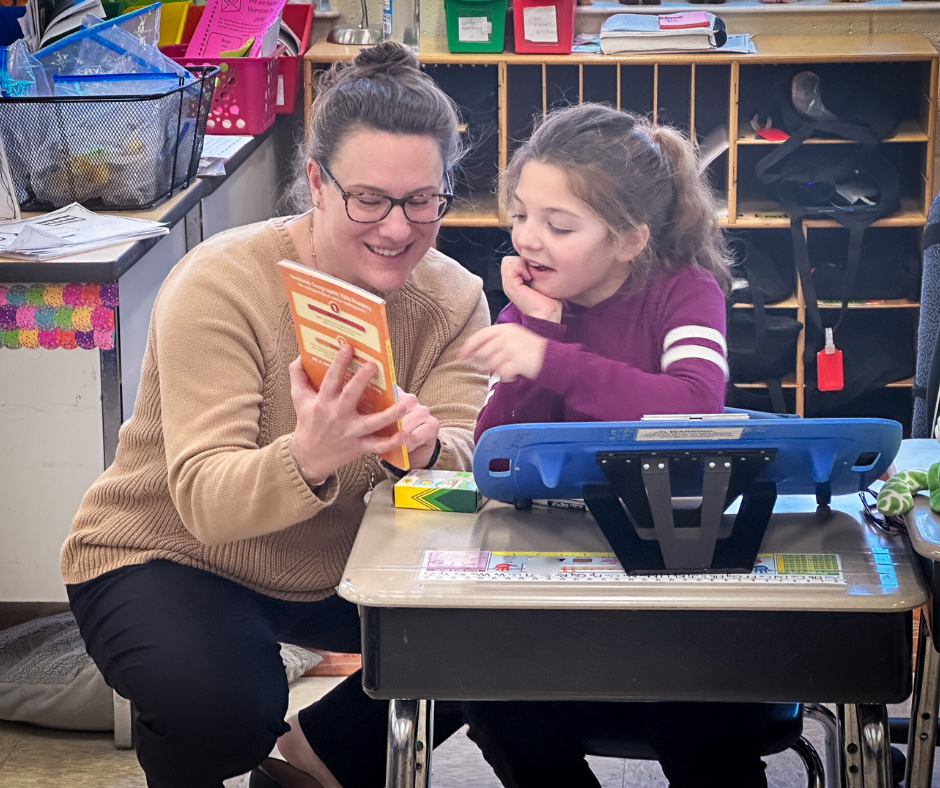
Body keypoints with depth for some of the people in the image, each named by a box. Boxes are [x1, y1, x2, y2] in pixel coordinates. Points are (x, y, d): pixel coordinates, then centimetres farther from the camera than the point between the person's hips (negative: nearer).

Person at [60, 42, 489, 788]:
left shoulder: (453, 298, -7)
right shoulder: (218, 286, -23)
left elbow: (468, 462, -18)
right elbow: (204, 499, -32)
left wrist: (425, 449, -43)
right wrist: (309, 461, -54)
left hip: (342, 567, 5)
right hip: (168, 558, -5)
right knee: (227, 702, -34)